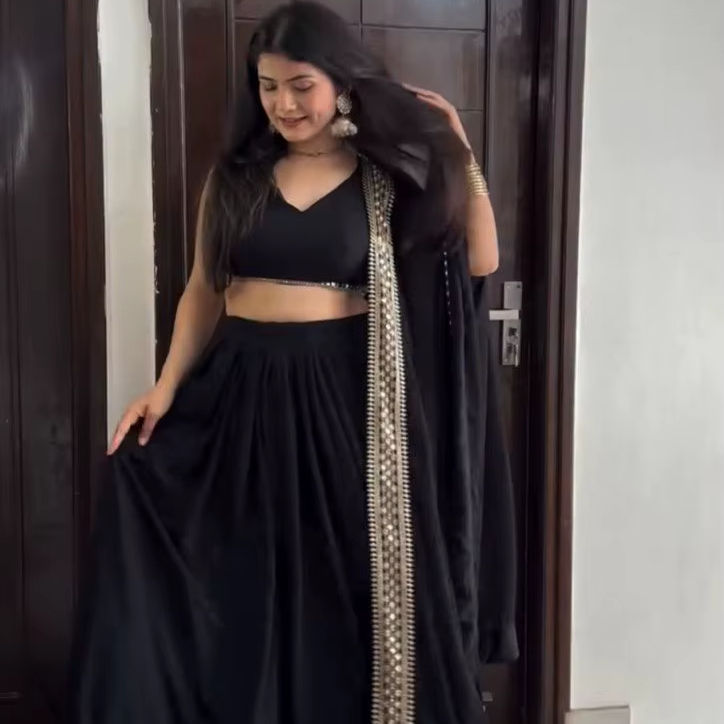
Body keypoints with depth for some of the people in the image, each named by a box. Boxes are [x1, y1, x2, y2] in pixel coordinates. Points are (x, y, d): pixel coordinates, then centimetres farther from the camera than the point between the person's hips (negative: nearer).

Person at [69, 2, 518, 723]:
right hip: (244, 394, 2)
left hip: (343, 396, -2)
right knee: (245, 586, 9)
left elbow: (480, 260, -4)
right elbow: (203, 291, 9)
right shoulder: (234, 173, 6)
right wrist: (166, 386, -1)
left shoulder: (385, 177, 1)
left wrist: (456, 148, -9)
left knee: (347, 582, 7)